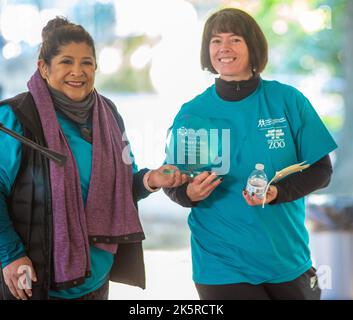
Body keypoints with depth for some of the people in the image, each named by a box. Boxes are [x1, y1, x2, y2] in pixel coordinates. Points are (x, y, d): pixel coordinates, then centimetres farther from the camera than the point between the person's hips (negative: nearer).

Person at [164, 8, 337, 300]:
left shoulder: (289, 101, -4)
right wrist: (189, 193, -20)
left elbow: (321, 170, -2)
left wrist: (277, 193, -20)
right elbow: (173, 184, 3)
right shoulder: (191, 113, -2)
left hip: (288, 258, 1)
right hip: (222, 263, -1)